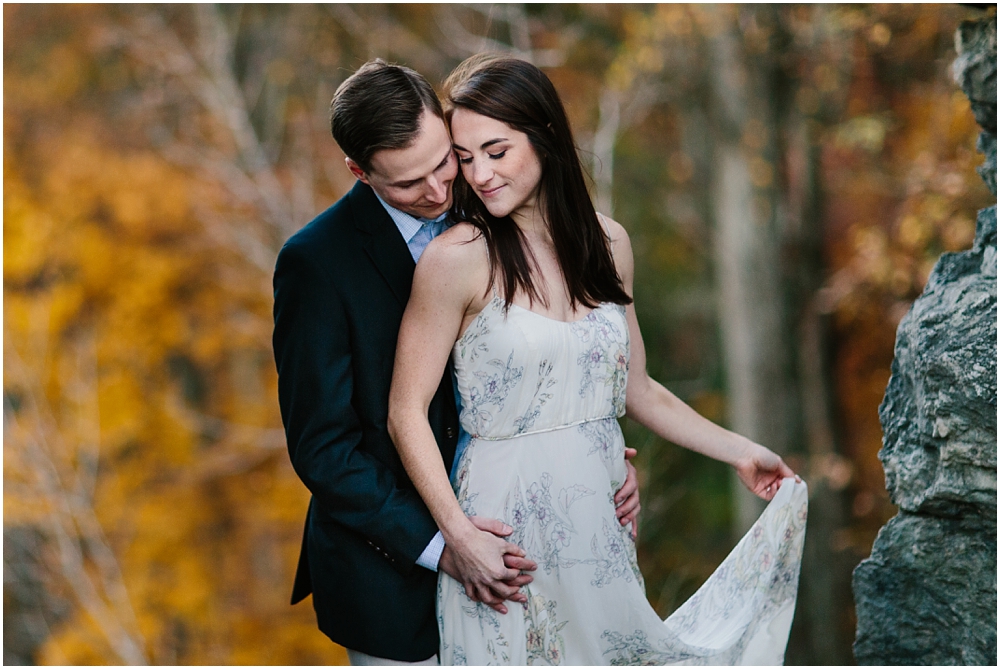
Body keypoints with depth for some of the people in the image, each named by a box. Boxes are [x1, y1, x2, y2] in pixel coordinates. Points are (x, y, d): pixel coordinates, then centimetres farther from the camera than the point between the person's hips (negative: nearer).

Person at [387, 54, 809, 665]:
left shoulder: (608, 244, 3)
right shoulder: (458, 259, -12)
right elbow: (407, 413, -11)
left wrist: (740, 451, 13)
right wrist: (461, 534, -19)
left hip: (601, 519, 5)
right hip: (508, 531, -5)